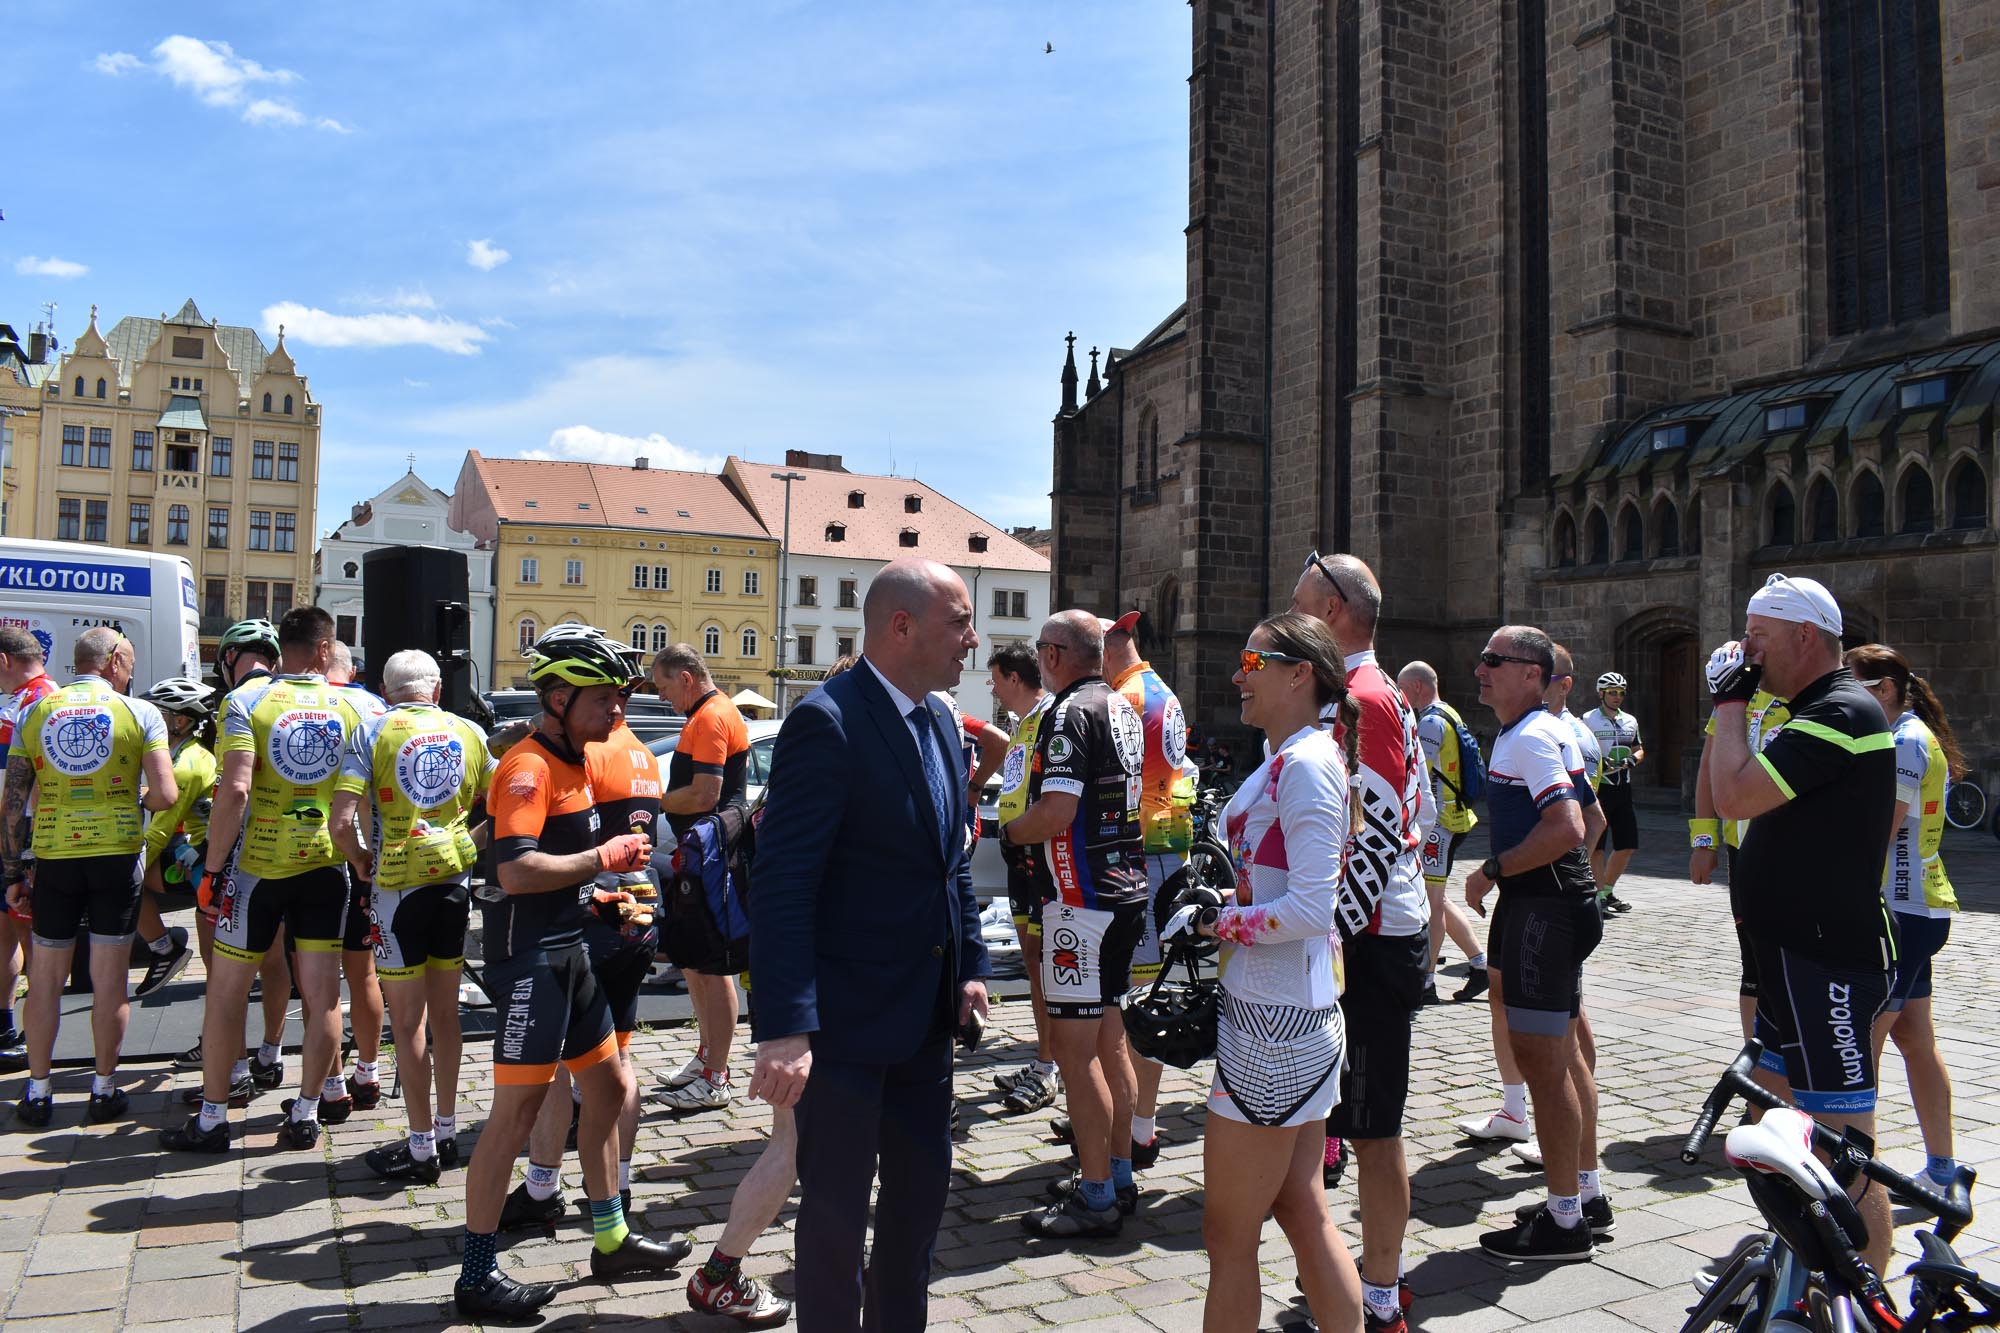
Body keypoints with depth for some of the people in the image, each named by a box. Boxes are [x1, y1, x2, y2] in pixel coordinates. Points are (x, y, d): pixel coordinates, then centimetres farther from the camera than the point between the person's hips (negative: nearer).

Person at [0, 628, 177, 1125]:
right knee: (109, 977, 6)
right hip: (117, 854, -2)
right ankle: (104, 1090, 14)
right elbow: (165, 794, -10)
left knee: (45, 975, 13)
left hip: (54, 856, 2)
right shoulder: (139, 712, -3)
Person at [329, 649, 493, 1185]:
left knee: (408, 1020, 4)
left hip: (398, 883, -4)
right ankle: (446, 1131, 26)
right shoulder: (468, 732, 4)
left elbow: (341, 822, -14)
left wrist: (360, 859, 4)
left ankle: (421, 1149, 12)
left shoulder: (372, 730, -6)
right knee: (444, 1012, 16)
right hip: (455, 878, 4)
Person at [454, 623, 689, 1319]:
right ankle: (478, 1277, 10)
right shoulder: (529, 767, -17)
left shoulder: (569, 764, 15)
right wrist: (605, 857, -20)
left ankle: (612, 1241, 30)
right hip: (531, 956, -10)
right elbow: (516, 870, -29)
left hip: (568, 953, 10)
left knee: (609, 1088, 16)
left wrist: (596, 895, 12)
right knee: (516, 1113, -3)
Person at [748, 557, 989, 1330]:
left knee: (922, 1194, 21)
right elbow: (781, 884, -24)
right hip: (847, 1020, -8)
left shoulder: (937, 721, 7)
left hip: (927, 1016, 8)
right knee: (836, 1211, 8)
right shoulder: (827, 722, -19)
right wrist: (784, 1029, -27)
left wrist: (969, 967, 9)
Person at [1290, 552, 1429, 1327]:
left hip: (1370, 939, -10)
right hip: (1379, 932, 10)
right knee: (1370, 1120, 19)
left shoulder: (1362, 700, -17)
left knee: (1371, 1124, 0)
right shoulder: (1376, 695, 16)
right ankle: (1380, 1271, 32)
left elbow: (1377, 835, -23)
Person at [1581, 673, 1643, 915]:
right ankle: (1599, 895, 2)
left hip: (1623, 788, 6)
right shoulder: (1588, 720, -2)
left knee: (1627, 845, 7)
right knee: (1596, 845, -4)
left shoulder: (1630, 721, 15)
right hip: (1597, 787, -6)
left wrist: (1633, 759, -1)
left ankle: (1608, 890, 23)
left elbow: (1639, 750, 22)